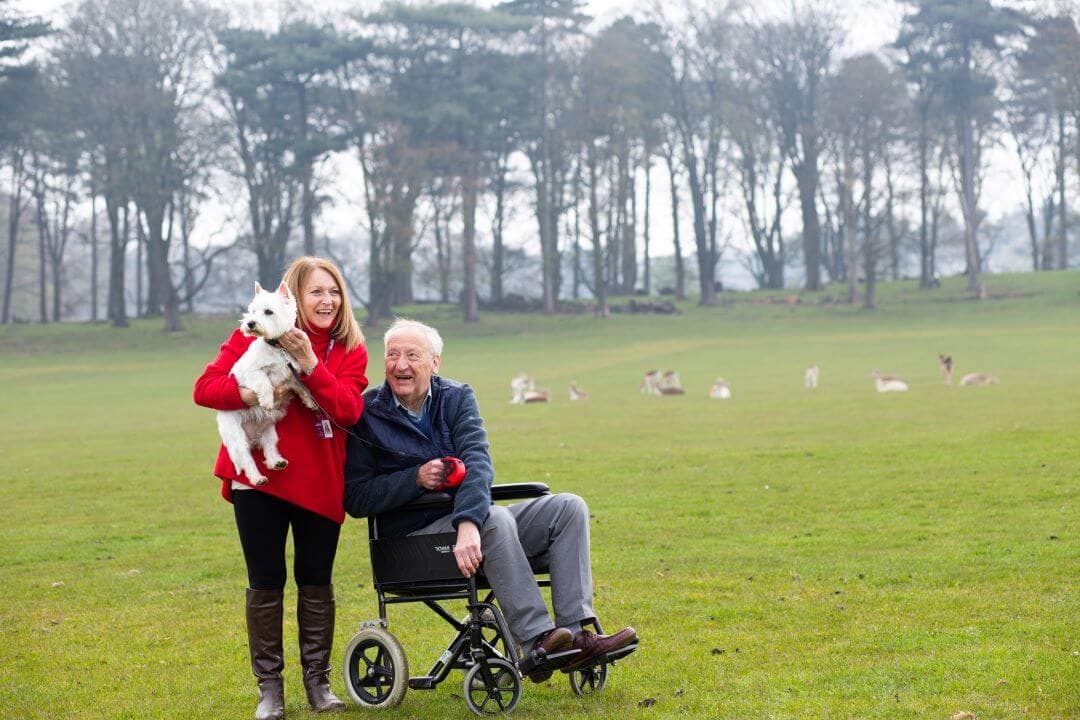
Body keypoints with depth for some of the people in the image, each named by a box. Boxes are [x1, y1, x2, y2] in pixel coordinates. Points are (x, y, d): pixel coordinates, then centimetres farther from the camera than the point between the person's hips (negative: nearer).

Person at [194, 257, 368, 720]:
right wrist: (252, 394, -26)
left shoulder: (350, 349, 2)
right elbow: (205, 387, -9)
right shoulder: (257, 335, -3)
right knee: (265, 583, 3)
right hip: (260, 478, -1)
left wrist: (310, 364, -24)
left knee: (316, 581, 7)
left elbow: (348, 410, -13)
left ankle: (318, 680, 19)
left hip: (320, 482, 2)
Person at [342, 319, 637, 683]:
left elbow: (477, 463, -13)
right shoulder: (366, 415, -3)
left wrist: (469, 523, -31)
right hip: (414, 536, -5)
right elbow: (355, 498, -8)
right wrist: (416, 479, -19)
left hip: (469, 522, 5)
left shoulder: (457, 398, 5)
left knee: (568, 507, -12)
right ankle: (536, 644, -37)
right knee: (496, 519, -33)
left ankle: (575, 631, -25)